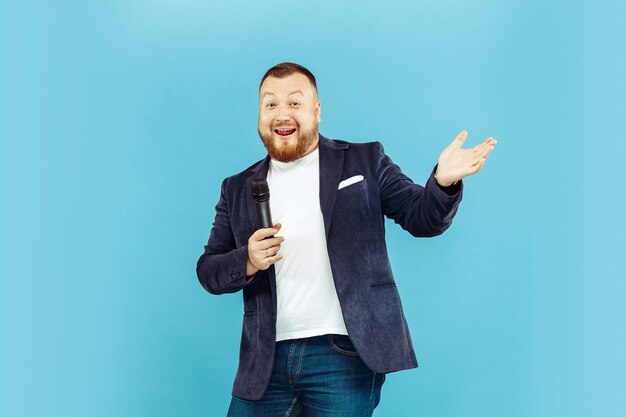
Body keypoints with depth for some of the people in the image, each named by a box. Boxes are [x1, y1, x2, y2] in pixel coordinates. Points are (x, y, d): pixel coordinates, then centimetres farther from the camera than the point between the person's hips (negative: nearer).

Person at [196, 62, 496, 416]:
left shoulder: (364, 162, 5)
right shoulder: (238, 189, 11)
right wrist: (247, 261, -12)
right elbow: (208, 270, 10)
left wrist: (443, 181, -22)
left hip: (345, 356, -2)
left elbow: (422, 217, 0)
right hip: (266, 359, 3)